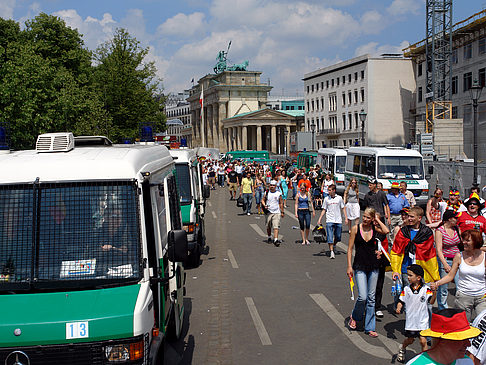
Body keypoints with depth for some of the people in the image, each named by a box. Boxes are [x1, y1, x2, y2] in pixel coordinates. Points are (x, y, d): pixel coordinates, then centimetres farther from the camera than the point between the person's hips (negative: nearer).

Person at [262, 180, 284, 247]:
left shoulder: (278, 194, 3)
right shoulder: (266, 193, 5)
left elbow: (281, 203, 9)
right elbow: (263, 200, 13)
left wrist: (282, 212, 9)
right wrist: (264, 205, -8)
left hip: (276, 212, -2)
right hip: (268, 212, 2)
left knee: (276, 226, -13)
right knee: (268, 226, 12)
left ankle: (276, 240, -18)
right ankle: (269, 238, 33)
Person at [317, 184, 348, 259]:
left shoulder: (339, 198, 4)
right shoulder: (326, 199, 4)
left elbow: (343, 208, 10)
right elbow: (324, 210, 9)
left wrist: (346, 218, 3)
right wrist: (319, 219, 2)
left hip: (338, 220, 1)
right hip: (329, 220, -1)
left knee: (338, 237, 7)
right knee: (330, 237, -10)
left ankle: (333, 246, 33)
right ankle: (331, 251, -8)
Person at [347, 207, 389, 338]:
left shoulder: (374, 228, 1)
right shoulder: (356, 228, -3)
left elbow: (386, 231, -21)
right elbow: (350, 248, -1)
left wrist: (377, 220, -7)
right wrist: (349, 266, -6)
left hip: (373, 266, 2)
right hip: (360, 266, -2)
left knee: (371, 297, 7)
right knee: (363, 296, -11)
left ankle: (369, 327, 15)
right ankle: (354, 317, 18)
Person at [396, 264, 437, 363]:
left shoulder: (425, 289, -8)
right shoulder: (406, 289, -1)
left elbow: (431, 301, -15)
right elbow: (401, 301, 5)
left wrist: (434, 292, -32)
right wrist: (398, 308, -15)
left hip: (422, 320, -2)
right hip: (410, 320, 2)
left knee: (423, 341, -7)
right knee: (410, 340, 12)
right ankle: (402, 348, 43)